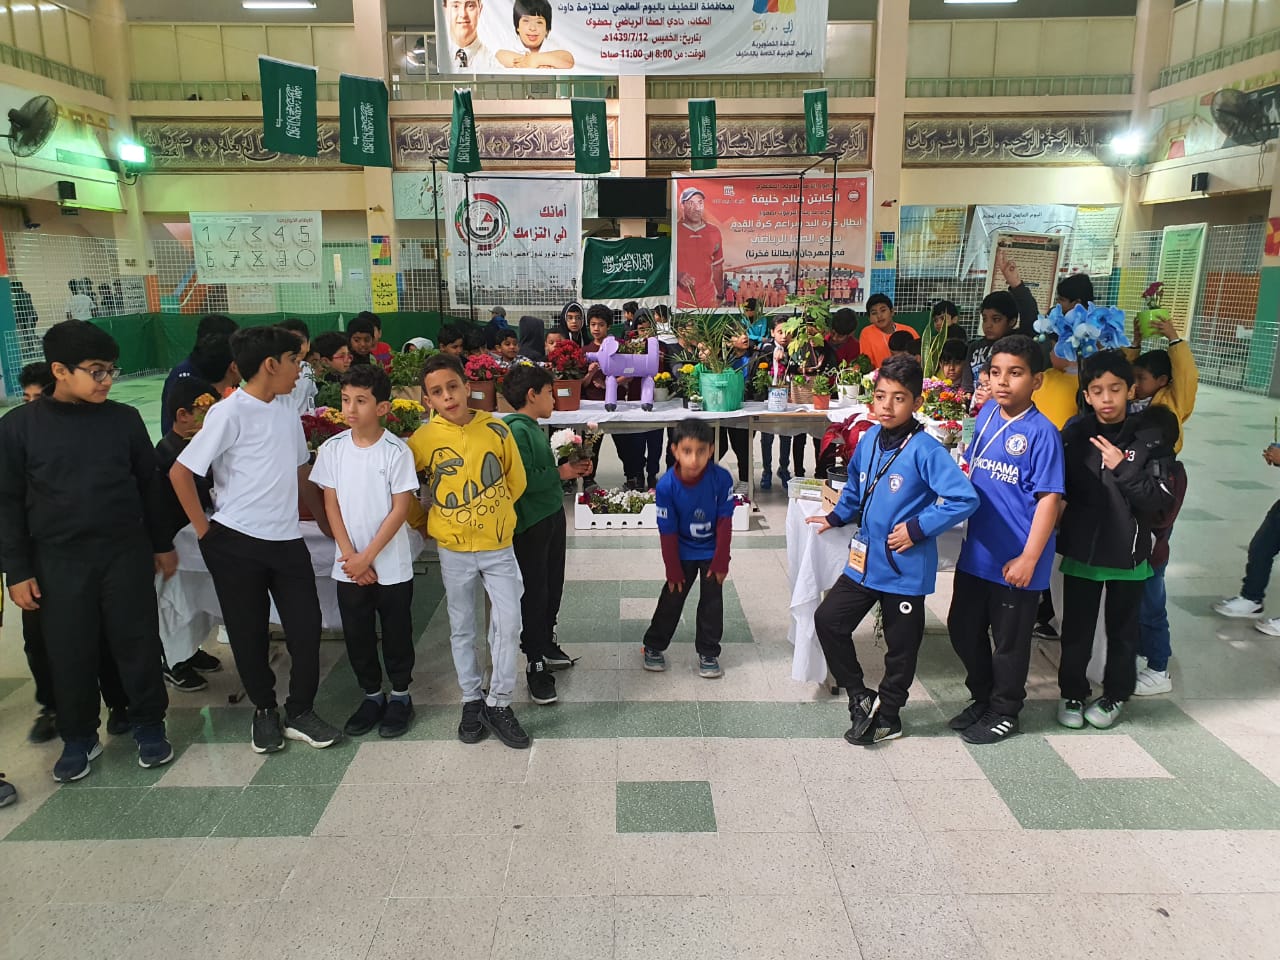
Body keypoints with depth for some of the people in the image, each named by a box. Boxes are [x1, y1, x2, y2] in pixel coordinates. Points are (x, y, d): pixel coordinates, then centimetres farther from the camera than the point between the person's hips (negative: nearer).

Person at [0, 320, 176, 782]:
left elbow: (149, 485, 8)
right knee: (69, 654, 9)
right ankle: (79, 737, 28)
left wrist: (162, 544, 11)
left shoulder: (124, 419, 0)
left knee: (138, 643, 7)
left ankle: (149, 725, 25)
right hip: (59, 561, 0)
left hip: (126, 553, 1)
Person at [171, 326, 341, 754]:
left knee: (306, 626, 2)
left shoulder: (287, 411, 8)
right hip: (236, 543, -5)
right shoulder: (230, 413, -12)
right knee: (249, 633, 8)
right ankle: (264, 710, 27)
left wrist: (326, 522, 15)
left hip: (287, 540, 5)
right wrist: (205, 530, -9)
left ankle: (300, 712, 17)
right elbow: (180, 473, -11)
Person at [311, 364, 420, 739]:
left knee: (396, 633, 9)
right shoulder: (332, 449, -2)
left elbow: (401, 508, -11)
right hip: (348, 565, 3)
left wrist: (368, 556, -13)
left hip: (392, 566, -3)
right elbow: (331, 504, 0)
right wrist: (350, 556, -8)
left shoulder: (396, 451, -12)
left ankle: (400, 696, 27)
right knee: (357, 635, 13)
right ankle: (371, 696, 31)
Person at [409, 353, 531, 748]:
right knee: (462, 629, 12)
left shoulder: (496, 429, -6)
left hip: (499, 545, 0)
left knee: (508, 624, -2)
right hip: (453, 550, 0)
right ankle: (472, 699, 29)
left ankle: (498, 703, 15)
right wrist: (430, 521, 10)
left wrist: (494, 513, 8)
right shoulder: (424, 438, -7)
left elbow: (516, 481, 5)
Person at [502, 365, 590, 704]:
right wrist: (560, 474, -16)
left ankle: (546, 643, 37)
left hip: (552, 515, 9)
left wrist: (571, 469, 5)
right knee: (534, 592, 1)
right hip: (531, 523, -9)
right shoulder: (515, 429, -19)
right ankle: (535, 664, 13)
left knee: (553, 586, 19)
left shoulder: (534, 427, 11)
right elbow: (523, 481, -26)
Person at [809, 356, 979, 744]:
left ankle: (886, 716, 32)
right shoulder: (868, 440, 2)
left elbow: (965, 499, -24)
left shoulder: (925, 449, -19)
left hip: (906, 567, -6)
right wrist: (836, 517, 8)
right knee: (828, 620, 10)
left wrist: (917, 528, -22)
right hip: (865, 560, 7)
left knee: (901, 647, 11)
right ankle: (860, 696, 27)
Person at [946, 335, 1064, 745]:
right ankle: (982, 698, 40)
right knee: (963, 628, 18)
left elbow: (1049, 499, -19)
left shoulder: (1041, 433, -17)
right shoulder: (986, 415, 2)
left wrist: (1029, 558, -20)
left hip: (1015, 561, -6)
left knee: (1009, 641, 11)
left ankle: (1004, 713, 32)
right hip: (976, 553, 7)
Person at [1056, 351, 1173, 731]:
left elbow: (1161, 500, -12)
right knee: (1076, 628, 11)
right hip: (1081, 549, 1)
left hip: (1128, 553, 0)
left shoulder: (1148, 440, -7)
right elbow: (1060, 486, 3)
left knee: (1122, 629, 15)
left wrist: (1124, 468, -23)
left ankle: (1115, 695, 34)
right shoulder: (1074, 434, -4)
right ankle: (1072, 692, 29)